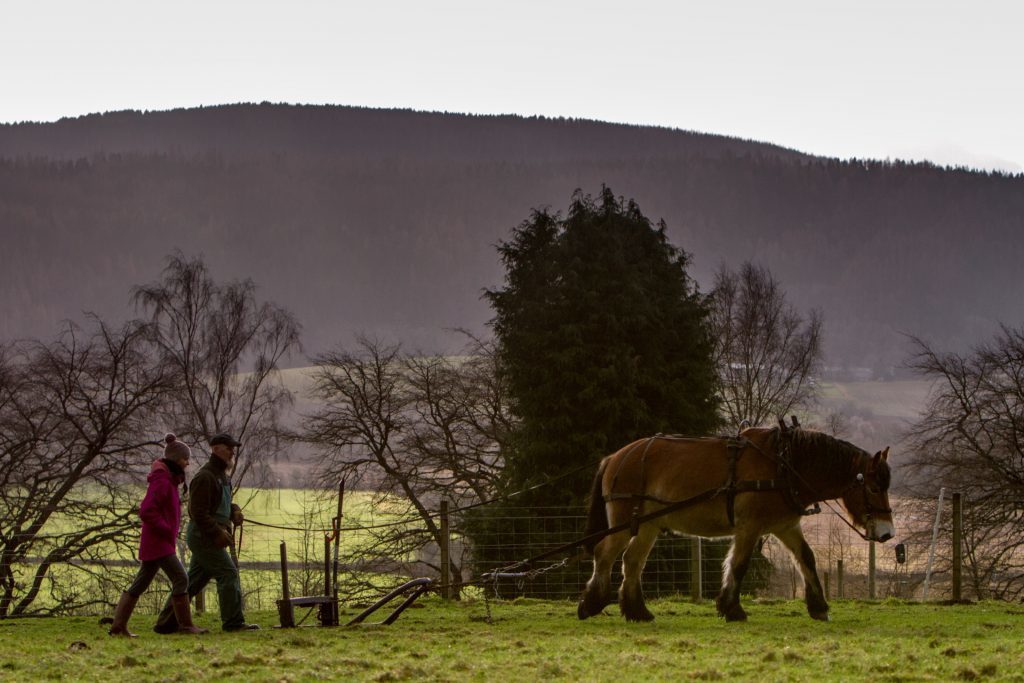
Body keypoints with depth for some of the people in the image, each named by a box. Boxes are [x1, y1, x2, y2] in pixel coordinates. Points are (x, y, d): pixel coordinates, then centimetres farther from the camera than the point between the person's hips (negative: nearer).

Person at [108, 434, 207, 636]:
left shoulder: (168, 480, 16)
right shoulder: (161, 481, -16)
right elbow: (146, 511, -24)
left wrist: (170, 530, 13)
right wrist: (167, 530, -18)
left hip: (153, 543, 10)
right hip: (159, 543, -10)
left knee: (140, 584, 10)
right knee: (180, 579, -10)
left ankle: (118, 625, 10)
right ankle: (185, 625, -8)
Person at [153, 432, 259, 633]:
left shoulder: (223, 477, 17)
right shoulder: (205, 477, -15)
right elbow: (198, 512, -20)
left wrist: (235, 511, 7)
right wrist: (218, 532, -25)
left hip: (209, 539, 10)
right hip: (203, 536, -10)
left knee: (194, 582, 11)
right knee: (228, 573, -11)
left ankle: (166, 623, 14)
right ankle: (233, 622, -8)